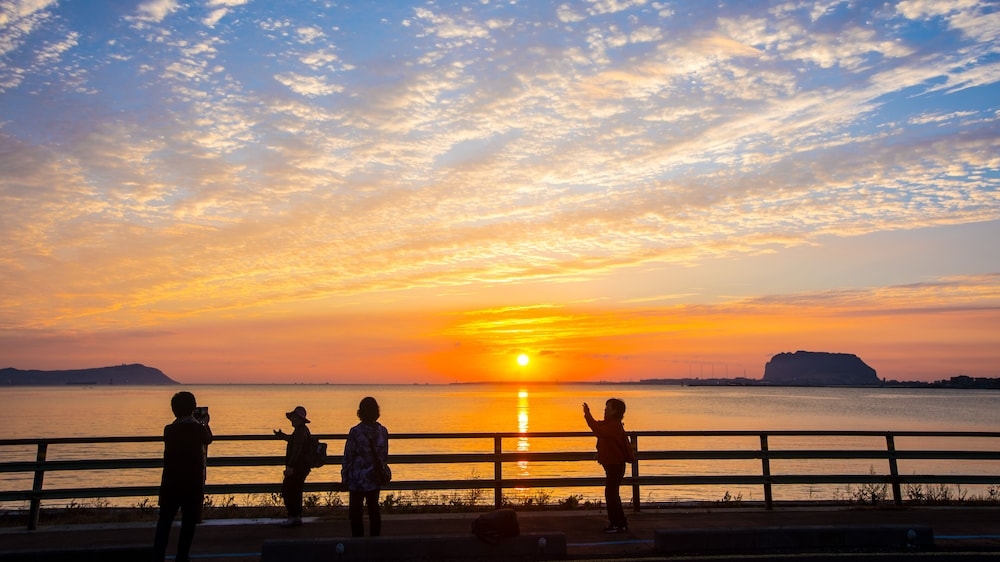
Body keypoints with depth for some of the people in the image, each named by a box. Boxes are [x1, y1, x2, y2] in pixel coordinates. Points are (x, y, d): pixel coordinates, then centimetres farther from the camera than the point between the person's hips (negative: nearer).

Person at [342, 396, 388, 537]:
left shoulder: (355, 431, -14)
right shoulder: (383, 431, -1)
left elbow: (348, 456, -10)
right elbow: (385, 456, 7)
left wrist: (345, 477, -1)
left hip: (357, 479, -4)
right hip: (375, 478, 4)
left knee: (355, 512, 7)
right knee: (374, 510, 14)